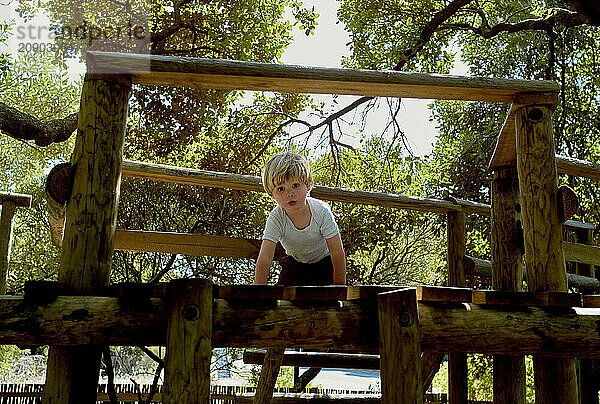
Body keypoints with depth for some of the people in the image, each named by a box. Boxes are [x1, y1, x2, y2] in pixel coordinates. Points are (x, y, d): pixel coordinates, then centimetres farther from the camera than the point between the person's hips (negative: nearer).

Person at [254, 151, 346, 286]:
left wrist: (339, 286, -21)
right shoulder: (276, 218, -28)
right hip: (295, 263, 1)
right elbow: (264, 258, -32)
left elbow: (337, 252, -23)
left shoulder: (322, 211, -30)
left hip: (324, 261, -1)